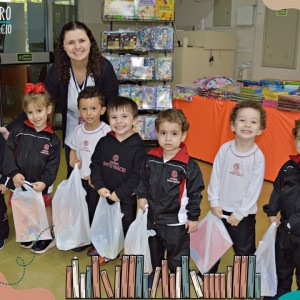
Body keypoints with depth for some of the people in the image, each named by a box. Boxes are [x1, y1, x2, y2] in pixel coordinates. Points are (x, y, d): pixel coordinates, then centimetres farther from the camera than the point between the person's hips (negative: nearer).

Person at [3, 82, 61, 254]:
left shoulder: (52, 139, -7)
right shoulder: (18, 132, -4)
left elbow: (53, 165, -8)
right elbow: (9, 154, -5)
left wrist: (44, 182, -19)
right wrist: (14, 173, -16)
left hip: (41, 185, -2)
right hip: (20, 182, 2)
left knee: (44, 210, 14)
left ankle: (47, 237, 34)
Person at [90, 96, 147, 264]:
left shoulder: (138, 147, -16)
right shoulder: (104, 142, -3)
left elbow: (138, 175, -18)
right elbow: (95, 164, 0)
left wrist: (119, 193, -20)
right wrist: (99, 187, -13)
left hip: (126, 198, -4)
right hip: (104, 196, 5)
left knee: (128, 227, 11)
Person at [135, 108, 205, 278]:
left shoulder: (189, 165, -19)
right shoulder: (151, 159, -5)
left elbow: (195, 192, -13)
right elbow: (144, 180, 10)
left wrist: (193, 217, -10)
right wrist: (141, 196, -5)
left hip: (176, 221, -5)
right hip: (153, 217, 5)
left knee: (177, 254, 13)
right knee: (154, 249, 27)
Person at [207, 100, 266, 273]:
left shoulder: (258, 157, -17)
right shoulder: (225, 149, -11)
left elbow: (254, 188, -13)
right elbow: (215, 176, -4)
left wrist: (239, 213, -11)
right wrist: (214, 203, -6)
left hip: (244, 213, -3)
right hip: (220, 209, 3)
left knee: (245, 251, 12)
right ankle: (208, 273, 46)